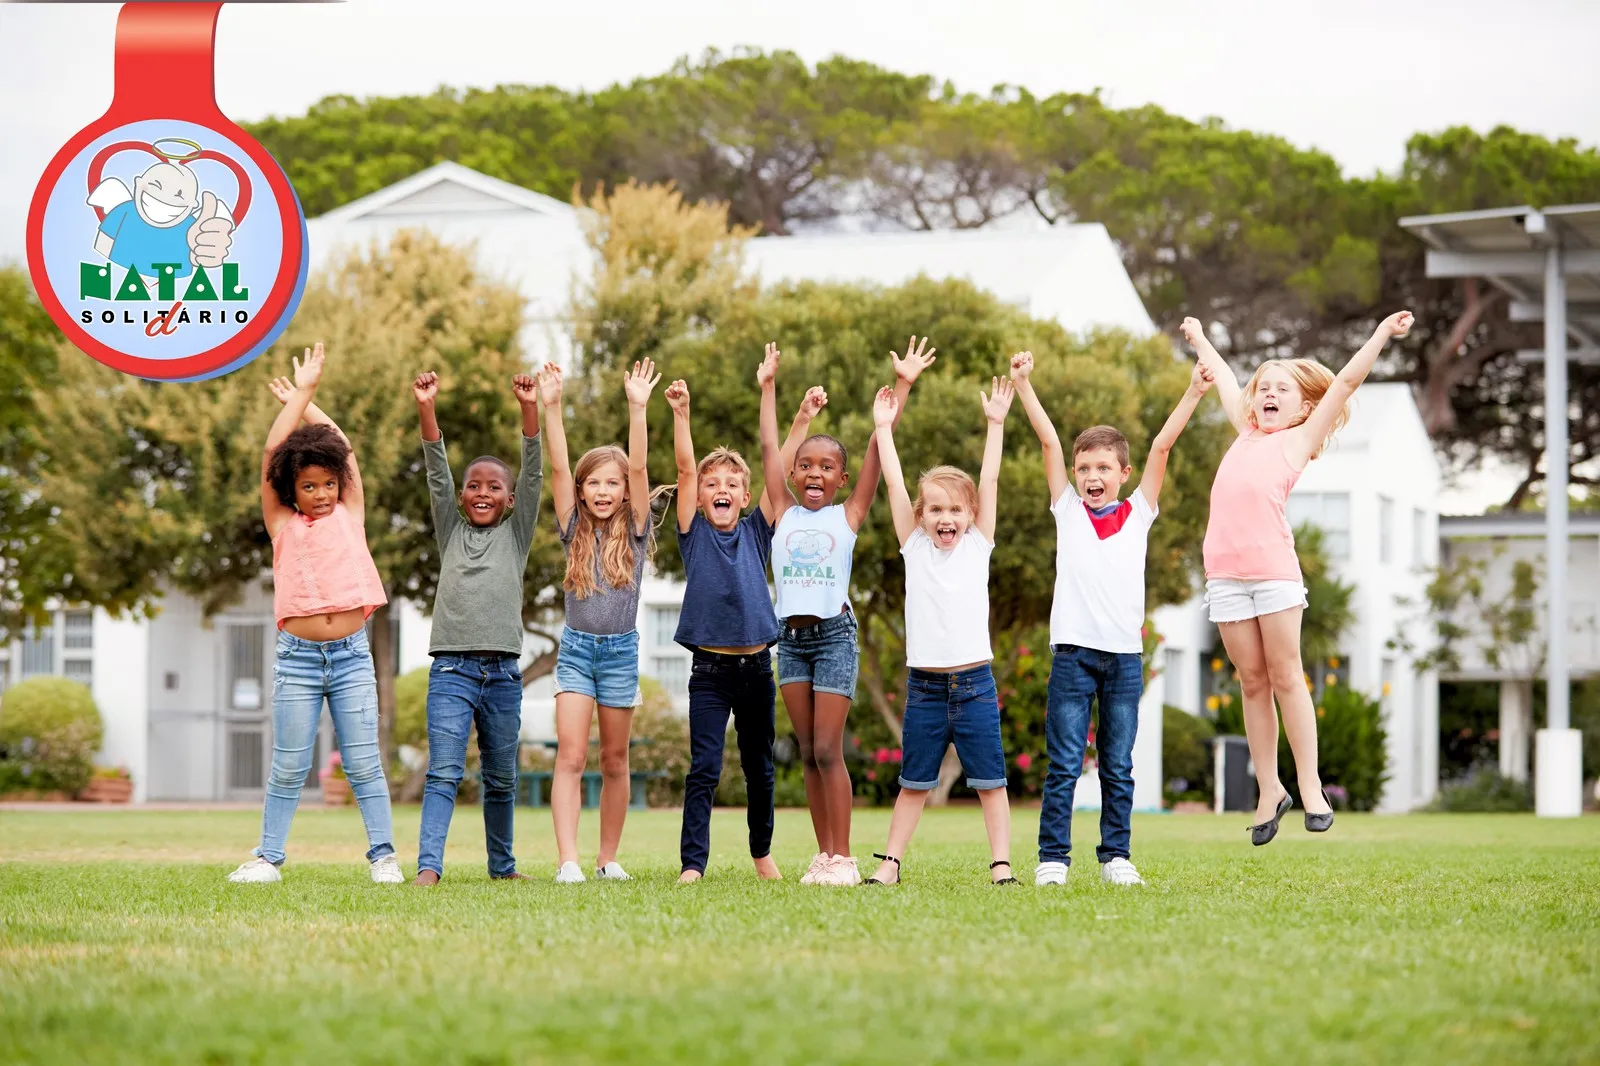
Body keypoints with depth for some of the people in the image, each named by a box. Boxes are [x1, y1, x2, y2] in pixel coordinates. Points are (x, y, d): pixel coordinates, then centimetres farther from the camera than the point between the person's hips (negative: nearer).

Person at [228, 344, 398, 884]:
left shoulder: (349, 515, 9)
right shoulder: (282, 524, 6)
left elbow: (342, 446, 11)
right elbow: (272, 453, 0)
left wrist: (307, 399, 20)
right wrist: (299, 395, 5)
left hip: (351, 655, 1)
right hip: (297, 657, -1)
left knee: (363, 763, 1)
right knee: (288, 768, 3)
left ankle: (383, 855, 6)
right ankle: (268, 857, 9)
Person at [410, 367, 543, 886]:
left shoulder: (516, 534, 12)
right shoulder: (452, 532, 12)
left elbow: (533, 474, 1)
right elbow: (437, 474, 1)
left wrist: (530, 409, -12)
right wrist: (426, 410, -13)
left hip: (503, 672, 2)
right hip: (452, 668, -1)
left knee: (501, 778, 11)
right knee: (443, 773, -12)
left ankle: (502, 865, 22)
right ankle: (428, 866, -21)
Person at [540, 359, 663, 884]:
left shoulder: (634, 531, 2)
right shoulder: (575, 531, 3)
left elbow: (639, 468, -10)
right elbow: (558, 469, -6)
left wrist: (637, 408, -20)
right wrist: (551, 407, -16)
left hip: (621, 651, 0)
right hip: (576, 649, 0)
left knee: (614, 762, 7)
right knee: (570, 756, -11)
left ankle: (608, 859, 17)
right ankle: (567, 861, -18)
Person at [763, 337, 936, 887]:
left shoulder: (847, 515, 3)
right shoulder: (784, 514, 9)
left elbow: (878, 450, 0)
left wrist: (902, 387, -2)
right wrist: (803, 417, 21)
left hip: (834, 635, -3)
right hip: (791, 639, 3)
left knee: (828, 750, -7)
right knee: (808, 753, 5)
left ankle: (842, 857, -4)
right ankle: (824, 855, 9)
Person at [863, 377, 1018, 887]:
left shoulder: (978, 545, 4)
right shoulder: (915, 547, 5)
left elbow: (989, 481, -1)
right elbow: (894, 483, 3)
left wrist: (996, 423, -3)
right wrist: (884, 428, 3)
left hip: (974, 686, -1)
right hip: (924, 687, 1)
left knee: (990, 782, 1)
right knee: (914, 783, 8)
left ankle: (1001, 863, 3)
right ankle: (890, 861, 12)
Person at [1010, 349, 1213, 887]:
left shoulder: (1138, 514, 10)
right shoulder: (1068, 511, 9)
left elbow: (1161, 446, 4)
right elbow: (1049, 441, 4)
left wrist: (1194, 392, -1)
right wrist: (1023, 383, -1)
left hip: (1125, 654, 1)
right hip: (1074, 651, -1)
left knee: (1118, 766, 6)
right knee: (1064, 764, -2)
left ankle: (1116, 855, 13)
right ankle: (1053, 857, 1)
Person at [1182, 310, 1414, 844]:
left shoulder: (1298, 439, 12)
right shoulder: (1246, 435, 23)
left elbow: (1345, 382, 9)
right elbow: (1226, 383, 37)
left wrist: (1381, 334, 7)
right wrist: (1200, 342, 51)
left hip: (1274, 569, -4)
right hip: (1225, 573, 4)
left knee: (1285, 677, -3)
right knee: (1252, 682, 5)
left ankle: (1310, 786, 1)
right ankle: (1269, 791, 9)